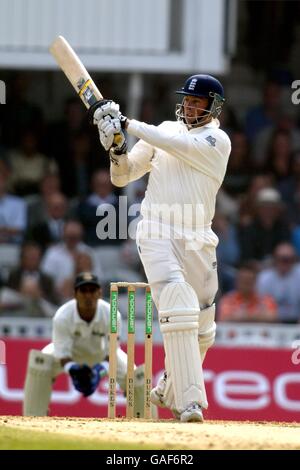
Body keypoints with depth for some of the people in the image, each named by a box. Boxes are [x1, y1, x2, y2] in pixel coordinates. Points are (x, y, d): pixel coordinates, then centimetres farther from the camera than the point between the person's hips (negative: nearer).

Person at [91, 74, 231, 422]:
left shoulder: (217, 141, -2)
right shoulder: (164, 131, 10)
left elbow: (176, 145, -20)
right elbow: (123, 177, 11)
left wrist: (127, 123, -18)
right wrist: (117, 148, -9)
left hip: (198, 241, 1)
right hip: (157, 234, 0)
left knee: (201, 326, 8)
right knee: (178, 309, -21)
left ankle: (170, 392, 32)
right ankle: (189, 402, -27)